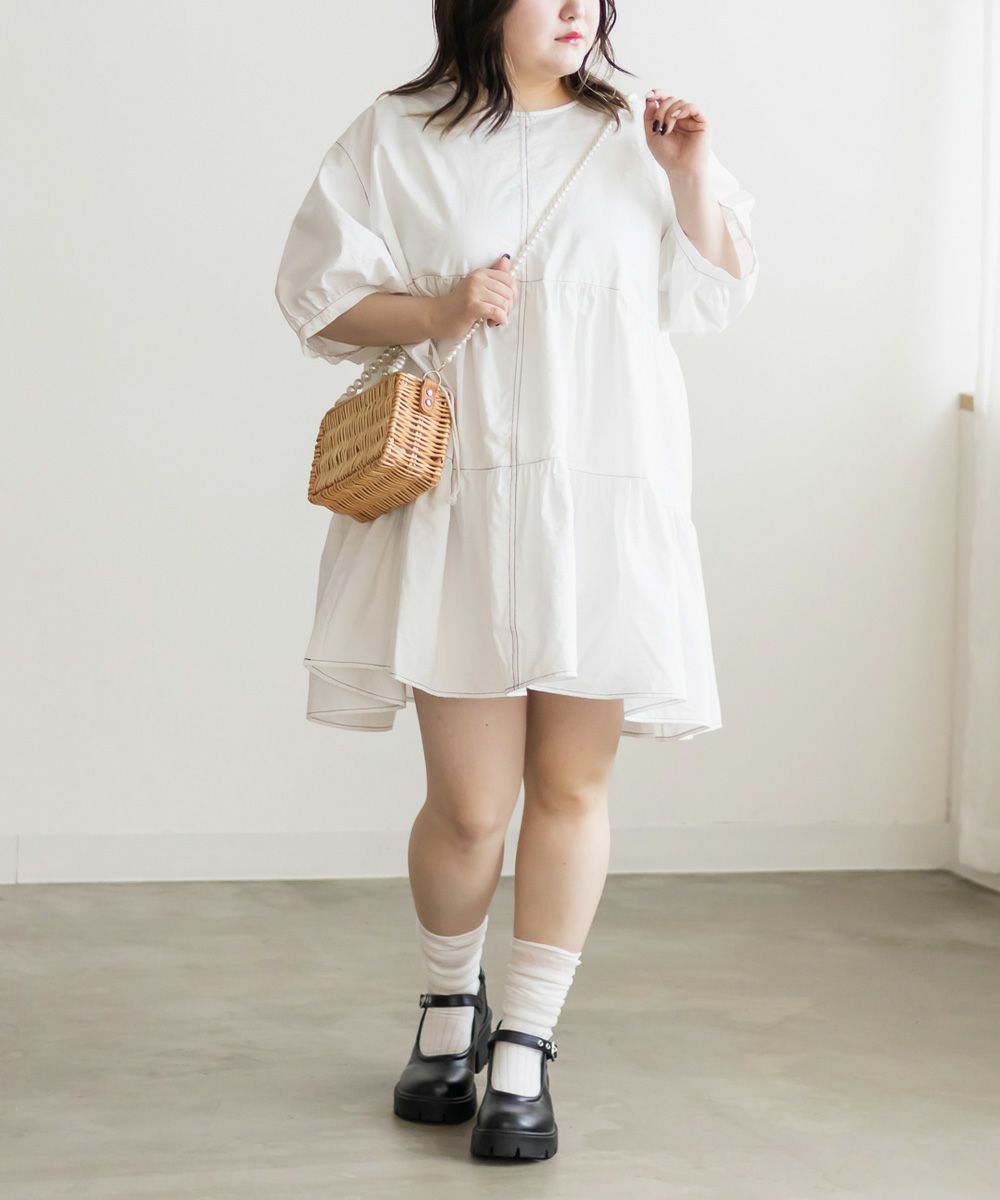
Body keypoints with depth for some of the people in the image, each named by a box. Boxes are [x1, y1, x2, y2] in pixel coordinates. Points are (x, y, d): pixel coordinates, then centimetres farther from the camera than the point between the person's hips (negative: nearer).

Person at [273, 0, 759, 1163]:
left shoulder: (631, 133, 10)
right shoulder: (397, 137, 3)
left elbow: (710, 297, 14)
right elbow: (318, 292, 5)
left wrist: (690, 180, -1)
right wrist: (436, 312, -11)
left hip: (606, 510, 2)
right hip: (464, 510, -2)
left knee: (572, 786, 2)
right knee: (469, 804, -2)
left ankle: (524, 1054, 16)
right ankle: (452, 1006, 28)